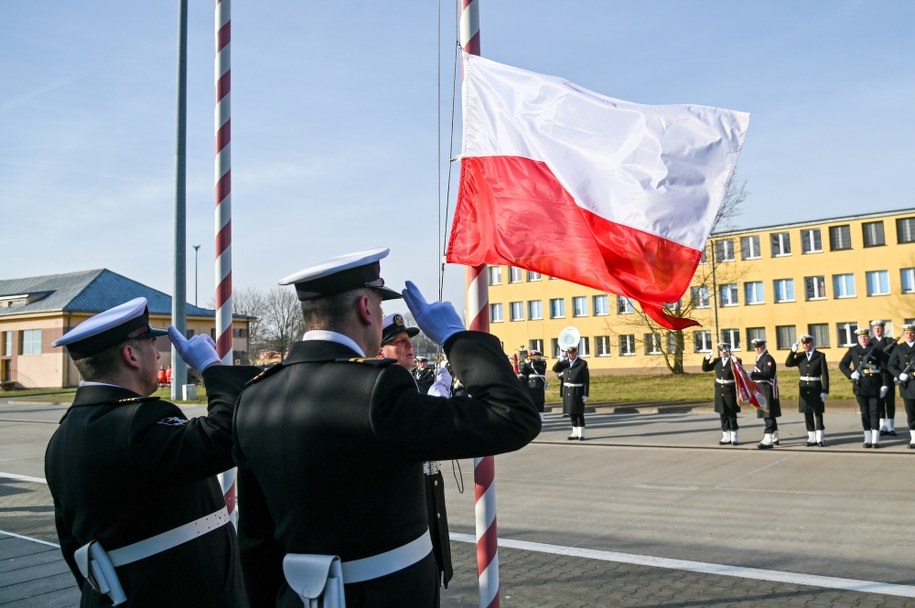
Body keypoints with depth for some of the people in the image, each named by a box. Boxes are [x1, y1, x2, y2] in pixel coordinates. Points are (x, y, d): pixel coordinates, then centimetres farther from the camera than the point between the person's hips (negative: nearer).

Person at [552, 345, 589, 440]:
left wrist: (585, 394, -12)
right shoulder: (565, 363, 10)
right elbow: (555, 369, -1)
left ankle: (581, 433, 4)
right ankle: (575, 432, 17)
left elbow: (586, 380, -7)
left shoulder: (583, 363, -5)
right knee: (571, 413, 9)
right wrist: (561, 359, -9)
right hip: (567, 391, 5)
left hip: (578, 392, -5)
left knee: (579, 413, -2)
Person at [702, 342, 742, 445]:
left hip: (730, 391, -5)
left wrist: (736, 363, -28)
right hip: (719, 391, 5)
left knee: (731, 414, 0)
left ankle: (734, 437, 9)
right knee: (722, 414, 9)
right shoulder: (717, 361, 7)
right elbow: (705, 368, 13)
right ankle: (726, 437, 17)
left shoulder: (735, 361, -6)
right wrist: (707, 359, -3)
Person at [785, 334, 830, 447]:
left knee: (818, 413, 2)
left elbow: (824, 374, -4)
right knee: (807, 414, 5)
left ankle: (820, 438, 8)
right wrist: (793, 351, -14)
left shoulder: (820, 356, -1)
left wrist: (824, 391, -10)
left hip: (816, 388, -3)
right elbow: (788, 364, -5)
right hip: (804, 388, 3)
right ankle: (811, 438, 12)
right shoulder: (800, 356, 9)